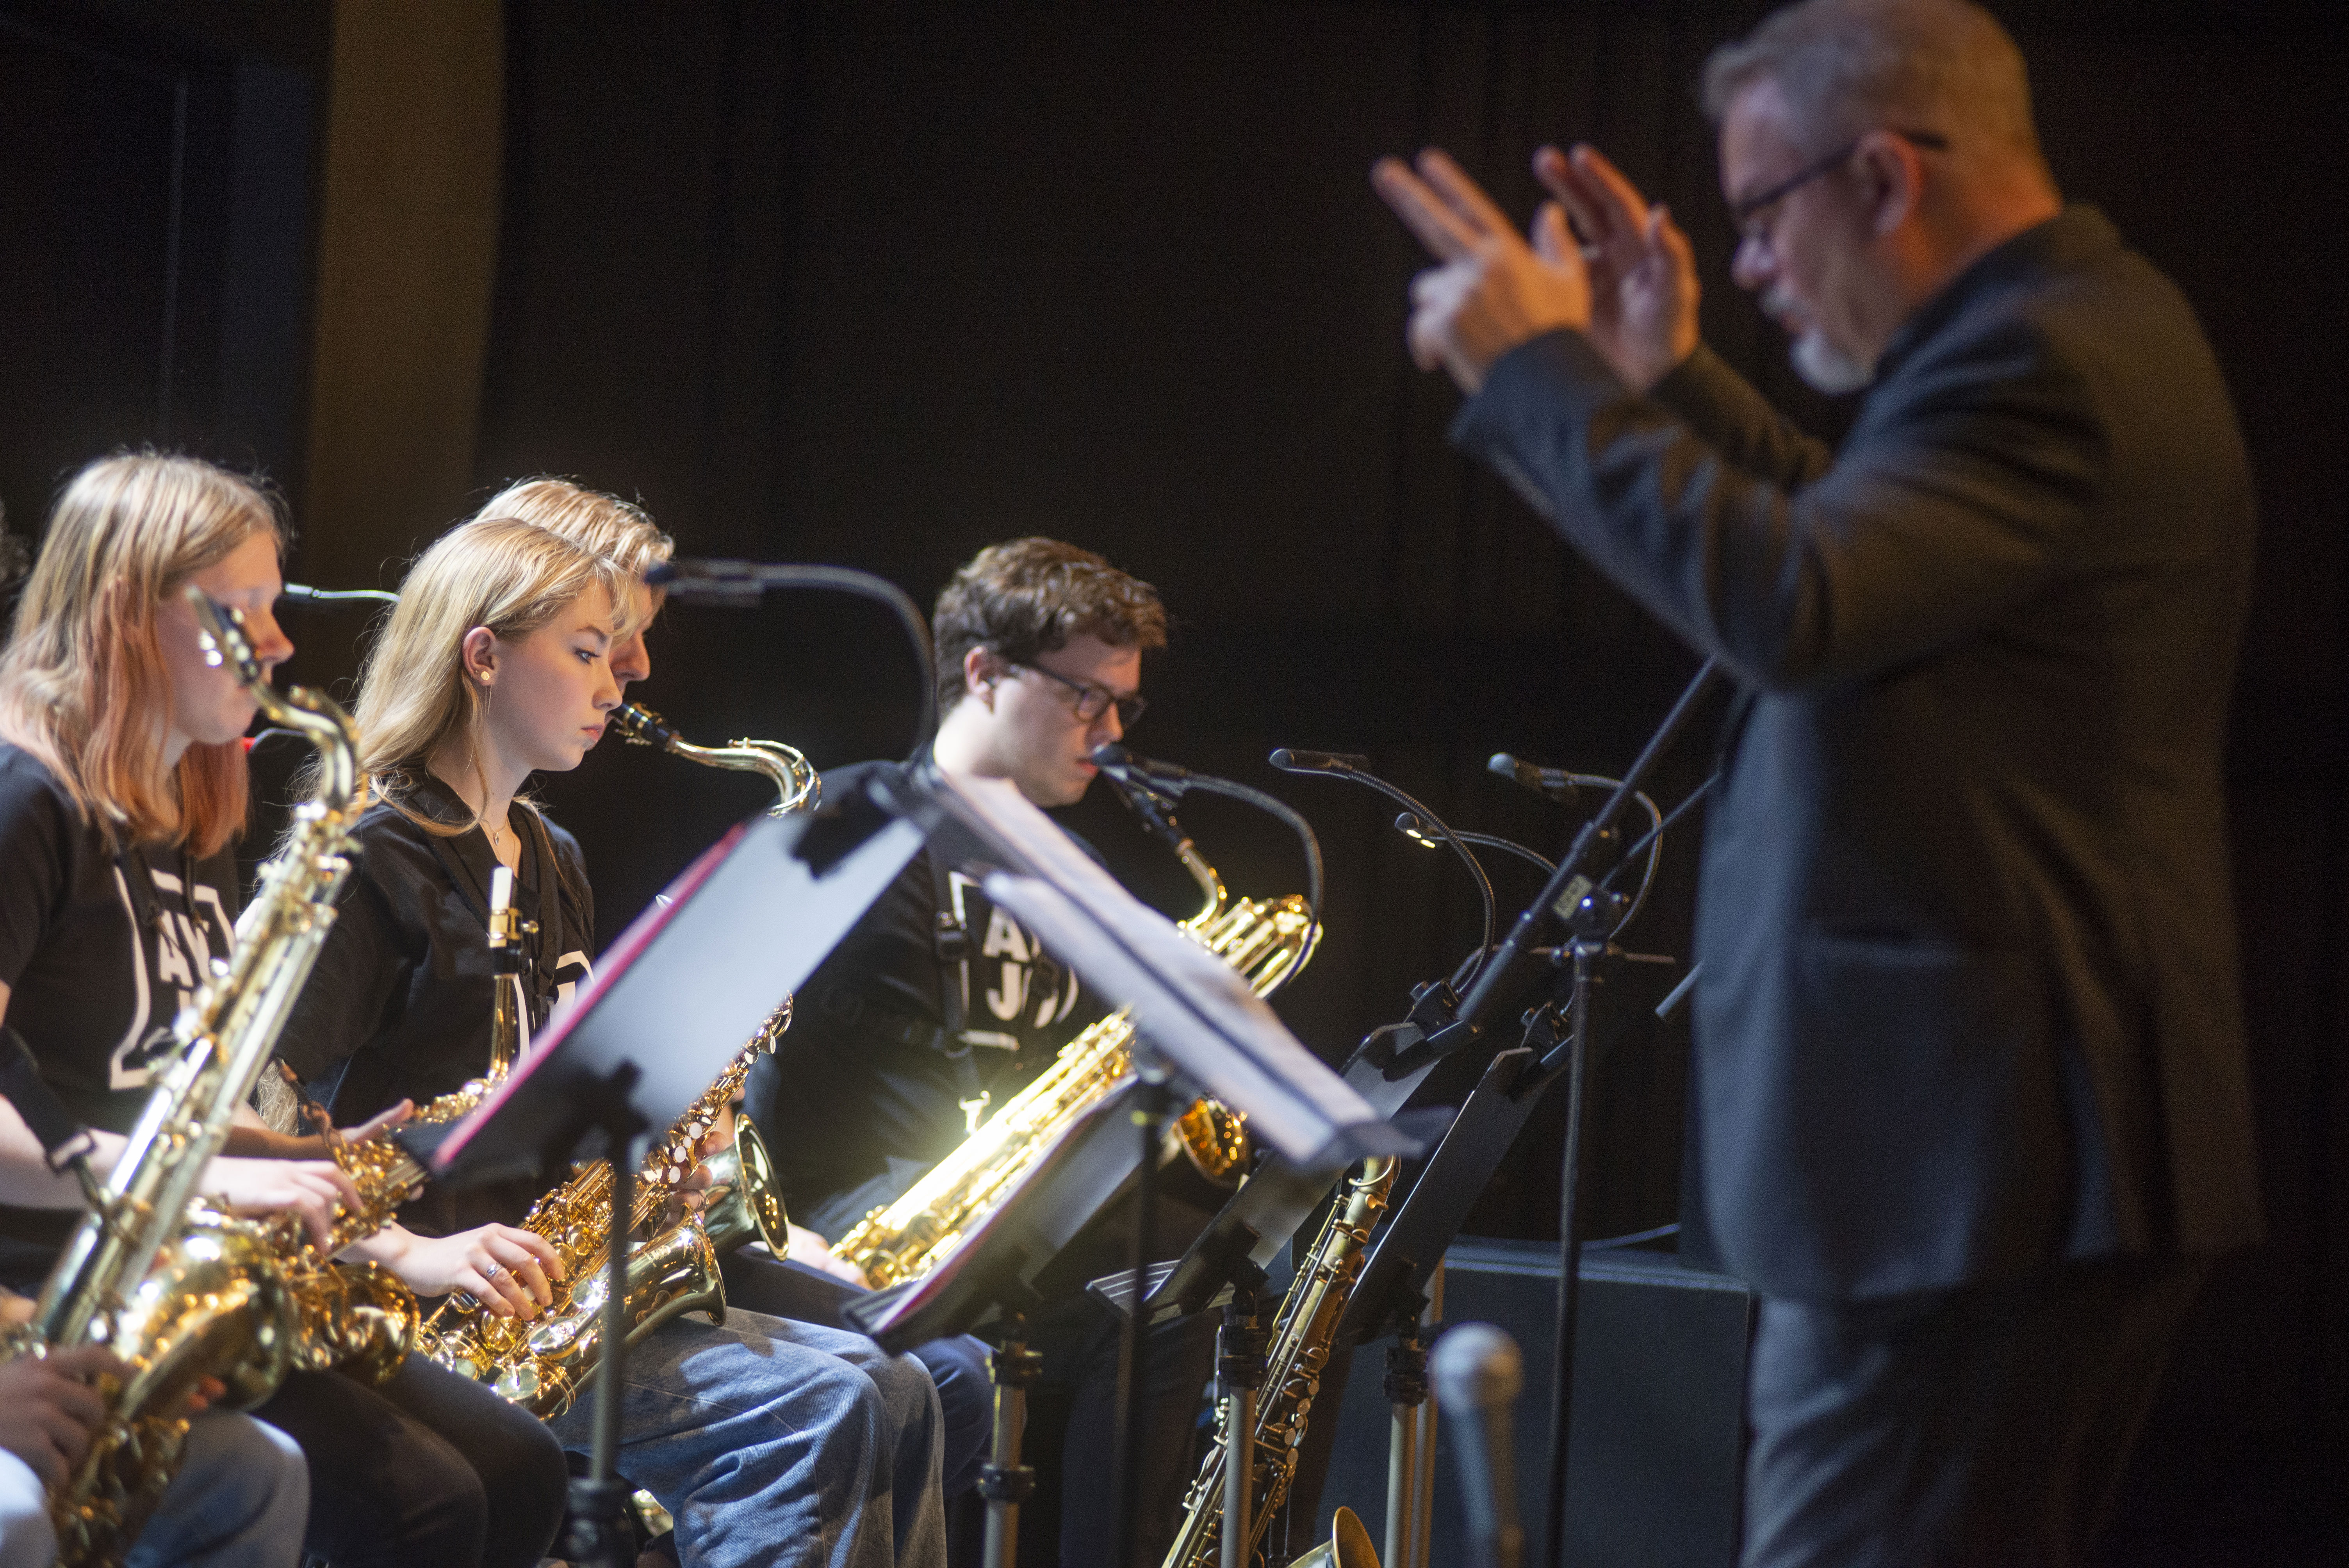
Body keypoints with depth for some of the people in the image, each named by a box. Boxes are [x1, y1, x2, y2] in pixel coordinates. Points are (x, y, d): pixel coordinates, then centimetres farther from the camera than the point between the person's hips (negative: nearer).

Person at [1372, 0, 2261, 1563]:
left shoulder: (2044, 358, -18)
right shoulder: (2087, 328, 16)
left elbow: (1792, 608, -31)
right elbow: (1866, 560, 29)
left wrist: (1537, 370, -22)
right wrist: (1674, 378, 20)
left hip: (1972, 1166, -11)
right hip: (2031, 1141, 11)